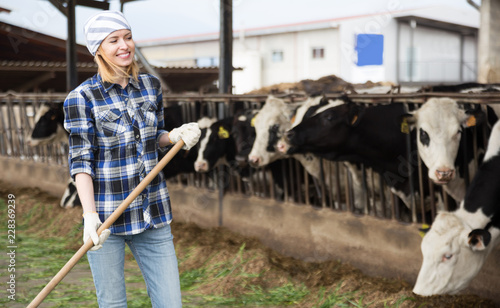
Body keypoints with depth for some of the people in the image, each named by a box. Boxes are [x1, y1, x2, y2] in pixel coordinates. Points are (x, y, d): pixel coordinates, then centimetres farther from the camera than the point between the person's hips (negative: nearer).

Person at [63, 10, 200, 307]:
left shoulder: (152, 85, 7)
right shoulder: (82, 98, -7)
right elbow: (81, 160, -9)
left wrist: (174, 136, -3)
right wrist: (90, 214, -20)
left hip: (154, 214, 4)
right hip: (106, 218, -4)